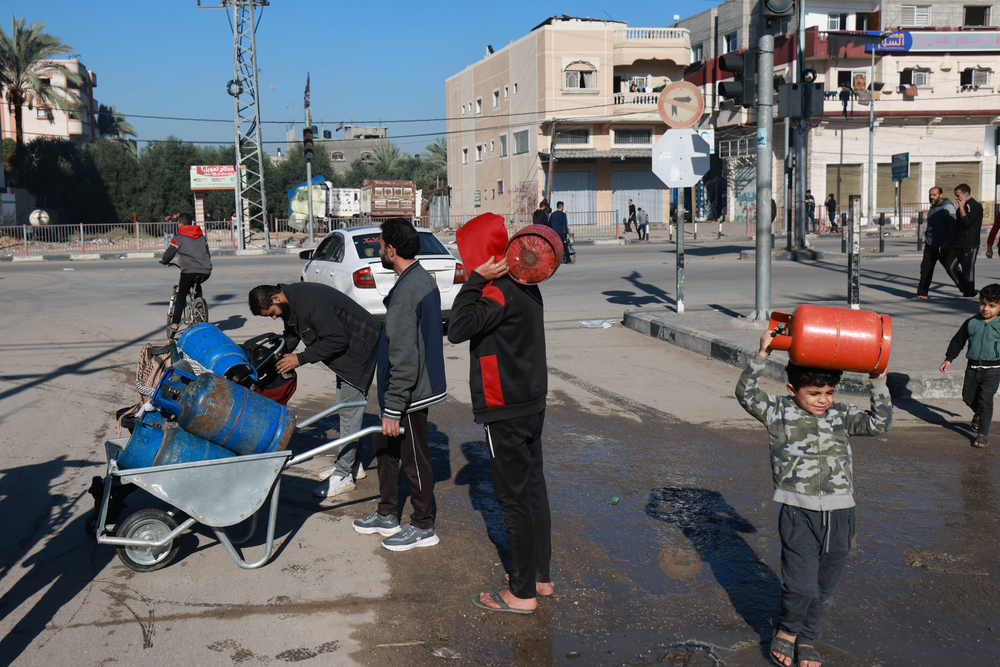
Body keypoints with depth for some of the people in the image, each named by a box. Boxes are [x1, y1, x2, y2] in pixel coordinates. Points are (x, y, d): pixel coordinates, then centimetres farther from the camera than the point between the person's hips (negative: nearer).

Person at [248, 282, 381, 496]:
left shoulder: (310, 304, -30)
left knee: (349, 411, -8)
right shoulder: (291, 300, 2)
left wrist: (300, 359, -22)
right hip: (346, 349, 11)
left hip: (360, 348, -11)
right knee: (345, 408, 16)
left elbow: (336, 340, -28)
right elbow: (291, 334, 20)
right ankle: (352, 464, 27)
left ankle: (344, 475, -2)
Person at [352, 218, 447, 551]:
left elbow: (404, 360, -27)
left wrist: (393, 410, -23)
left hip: (409, 393, -10)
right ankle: (387, 515, 34)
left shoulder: (406, 292, -25)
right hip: (420, 383, 10)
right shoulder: (424, 279, 7)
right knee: (383, 447, 21)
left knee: (414, 460, 4)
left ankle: (423, 527, 19)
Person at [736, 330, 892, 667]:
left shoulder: (841, 414, 7)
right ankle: (787, 630, 23)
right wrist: (762, 357, -18)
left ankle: (807, 638, 35)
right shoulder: (779, 411, -1)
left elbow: (879, 423, -1)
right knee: (801, 583, -7)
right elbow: (746, 393, -10)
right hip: (799, 512, -3)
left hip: (839, 514, 4)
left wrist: (878, 381, -9)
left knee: (825, 586, 13)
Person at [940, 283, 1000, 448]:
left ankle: (983, 433, 0)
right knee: (968, 397, 13)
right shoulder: (971, 323, 1)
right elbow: (958, 341, 11)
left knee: (985, 400, -10)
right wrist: (949, 359, 7)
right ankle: (979, 415, 45)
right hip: (973, 367, 4)